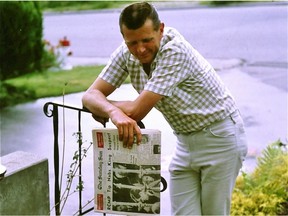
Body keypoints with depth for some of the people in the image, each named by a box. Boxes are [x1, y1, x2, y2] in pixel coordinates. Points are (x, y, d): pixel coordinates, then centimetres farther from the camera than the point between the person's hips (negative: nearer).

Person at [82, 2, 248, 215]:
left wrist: (101, 108, -12)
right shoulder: (127, 53, -7)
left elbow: (136, 111, -29)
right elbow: (91, 95, -11)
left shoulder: (176, 51, -28)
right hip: (186, 141, 6)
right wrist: (114, 112, -32)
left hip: (220, 139, -6)